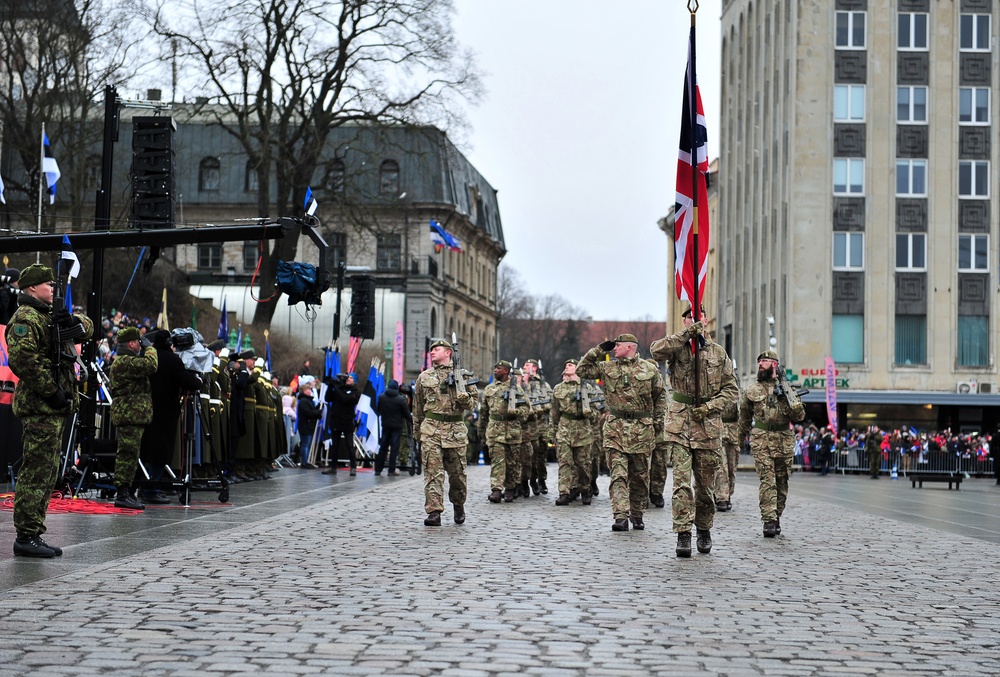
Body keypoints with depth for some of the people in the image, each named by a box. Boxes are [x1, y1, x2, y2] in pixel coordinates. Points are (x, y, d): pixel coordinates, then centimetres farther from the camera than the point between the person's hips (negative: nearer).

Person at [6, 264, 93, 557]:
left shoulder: (48, 316, 20)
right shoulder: (26, 317, -10)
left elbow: (87, 327, 18)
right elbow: (22, 358, -24)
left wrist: (73, 323, -6)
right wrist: (52, 391, -21)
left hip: (51, 407, 10)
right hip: (40, 407, -10)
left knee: (46, 472, 13)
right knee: (37, 471, -10)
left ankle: (32, 535, 18)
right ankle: (26, 536, -8)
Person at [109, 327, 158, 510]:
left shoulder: (125, 360, 21)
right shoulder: (124, 361, -15)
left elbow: (145, 368, 23)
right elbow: (150, 365, -22)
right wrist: (149, 348, -9)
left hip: (132, 415, 11)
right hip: (129, 414, -11)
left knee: (130, 454, 14)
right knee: (128, 453, -11)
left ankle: (128, 492, 20)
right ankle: (122, 494, -11)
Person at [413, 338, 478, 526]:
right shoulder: (424, 377, 12)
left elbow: (474, 400, 10)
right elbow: (417, 407, 17)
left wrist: (465, 399, -12)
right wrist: (417, 432, 17)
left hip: (456, 430, 0)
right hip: (431, 430, 0)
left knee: (457, 473, 7)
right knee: (433, 471, -8)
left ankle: (458, 505, 30)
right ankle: (434, 512, -10)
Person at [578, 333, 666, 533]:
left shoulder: (649, 370, 5)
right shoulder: (607, 368, 7)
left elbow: (660, 395, 12)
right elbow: (582, 370, 9)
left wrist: (658, 421, 7)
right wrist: (598, 351, 3)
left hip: (642, 430, 0)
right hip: (615, 428, 0)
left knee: (640, 476, 8)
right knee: (618, 474, -10)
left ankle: (637, 515, 22)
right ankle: (621, 516, -14)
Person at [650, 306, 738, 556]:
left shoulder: (718, 352, 10)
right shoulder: (676, 346, 4)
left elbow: (731, 389, 10)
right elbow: (656, 350, -19)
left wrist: (710, 406, -6)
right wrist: (688, 334, -24)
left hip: (708, 423, 2)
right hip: (680, 421, -2)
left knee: (706, 483, 9)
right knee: (682, 479, -11)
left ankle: (704, 530, 26)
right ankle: (683, 535, -10)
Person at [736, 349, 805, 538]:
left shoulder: (786, 388, 8)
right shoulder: (751, 390, 8)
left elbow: (799, 416, 4)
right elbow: (744, 416, 21)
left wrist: (789, 397, -10)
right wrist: (742, 437, 25)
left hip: (784, 440, 2)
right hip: (761, 439, -2)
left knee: (782, 482, 7)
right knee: (767, 480, -12)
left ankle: (776, 517, 19)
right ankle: (769, 520, -16)